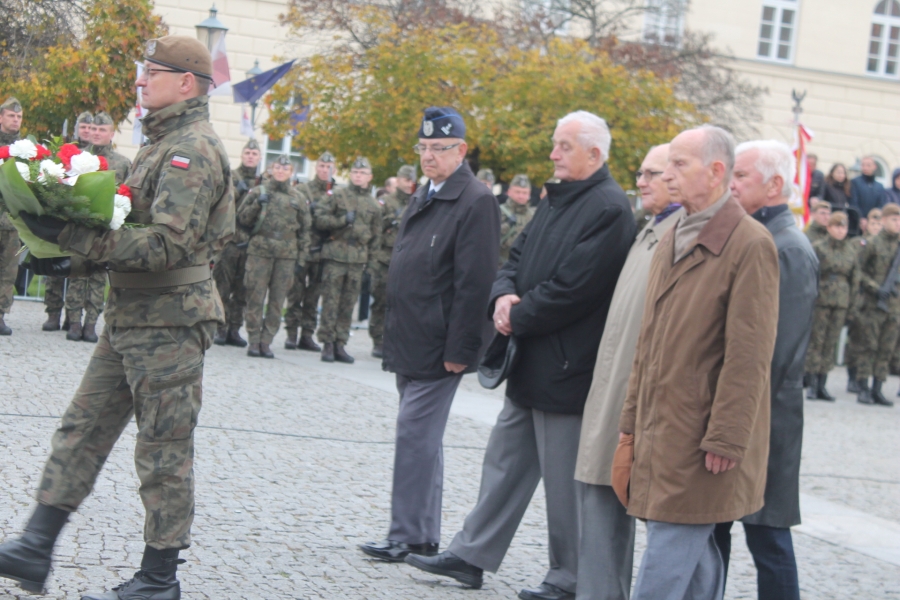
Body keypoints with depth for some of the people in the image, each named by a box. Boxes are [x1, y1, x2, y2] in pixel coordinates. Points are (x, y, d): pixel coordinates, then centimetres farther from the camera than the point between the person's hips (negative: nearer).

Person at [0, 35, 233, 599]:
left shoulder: (194, 150, -15)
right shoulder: (162, 144, 17)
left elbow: (166, 245, -25)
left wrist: (73, 236, -24)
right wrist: (77, 261, 6)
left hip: (167, 324, -10)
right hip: (130, 318, 10)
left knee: (164, 449, -1)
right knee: (83, 428, 10)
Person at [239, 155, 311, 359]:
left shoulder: (299, 199, 12)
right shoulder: (258, 192, 8)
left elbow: (304, 231, 13)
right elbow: (242, 219, 6)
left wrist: (301, 260, 7)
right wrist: (257, 204, -11)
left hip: (287, 255, 2)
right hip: (259, 251, -1)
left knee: (277, 301, 3)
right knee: (256, 298, -2)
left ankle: (266, 341, 9)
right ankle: (254, 340, 4)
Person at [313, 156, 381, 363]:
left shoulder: (374, 205, 12)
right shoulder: (337, 196, 2)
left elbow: (376, 235, 17)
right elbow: (319, 217, -4)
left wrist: (371, 259, 12)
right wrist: (343, 220, -13)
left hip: (358, 258, 3)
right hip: (336, 254, -3)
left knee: (348, 303, 5)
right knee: (331, 300, -3)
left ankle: (340, 344, 11)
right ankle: (327, 344, 1)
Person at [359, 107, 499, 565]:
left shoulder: (475, 202, -12)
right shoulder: (422, 198, 16)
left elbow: (474, 282, -18)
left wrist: (460, 348, -20)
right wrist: (394, 335, 19)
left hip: (437, 347, -9)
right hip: (409, 341, 9)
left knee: (415, 435, -7)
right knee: (422, 436, 14)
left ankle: (406, 536, 0)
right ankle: (425, 535, 22)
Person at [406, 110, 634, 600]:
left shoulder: (609, 210, -17)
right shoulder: (557, 200, 14)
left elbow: (572, 289, -22)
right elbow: (518, 257, 16)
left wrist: (518, 316, -12)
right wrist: (504, 295, -5)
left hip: (565, 369, -9)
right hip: (531, 363, 10)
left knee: (565, 478, 1)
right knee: (505, 461, 15)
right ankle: (471, 555, 24)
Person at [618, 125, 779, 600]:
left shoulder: (750, 244, -13)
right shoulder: (673, 241, 14)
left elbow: (749, 355, -17)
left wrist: (725, 440, -18)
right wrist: (632, 421, 15)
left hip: (700, 440, -8)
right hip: (661, 432, 8)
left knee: (670, 553, -5)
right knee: (696, 561, 14)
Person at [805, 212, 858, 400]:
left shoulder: (852, 250, 9)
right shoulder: (818, 248, -1)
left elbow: (855, 278, 12)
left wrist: (852, 301, 8)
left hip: (841, 302, 3)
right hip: (821, 300, -3)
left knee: (831, 342, 6)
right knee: (816, 341, -4)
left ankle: (822, 385, 12)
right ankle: (812, 384, 1)